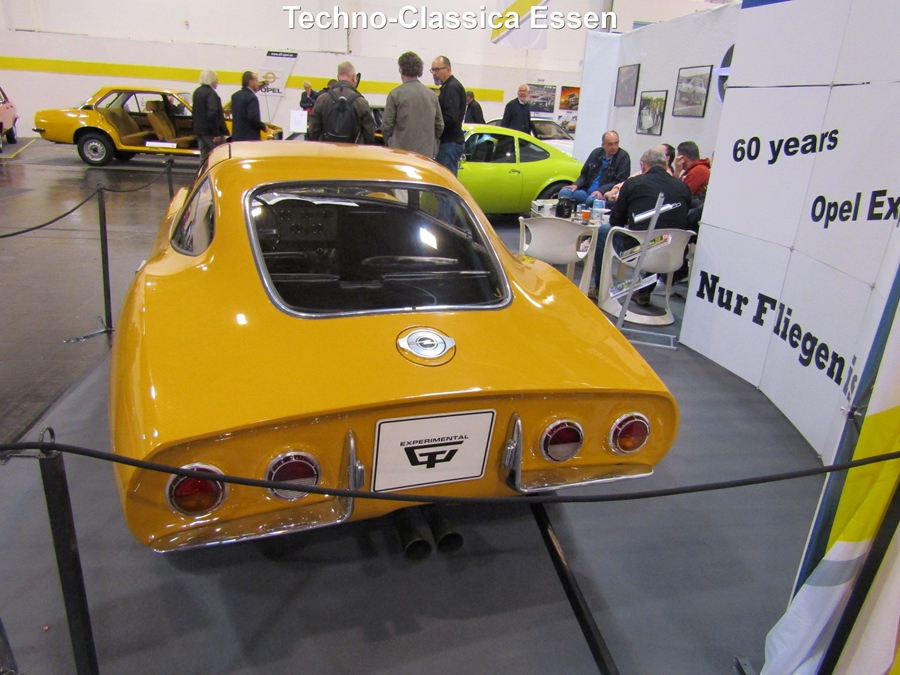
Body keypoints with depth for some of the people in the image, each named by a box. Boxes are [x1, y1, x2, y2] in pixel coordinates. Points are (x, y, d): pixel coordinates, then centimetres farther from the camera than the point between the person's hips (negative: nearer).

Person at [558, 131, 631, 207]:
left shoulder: (623, 157, -3)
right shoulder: (596, 153, 13)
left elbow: (620, 181, -9)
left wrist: (601, 191, -23)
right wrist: (576, 185, -2)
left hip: (605, 195, -5)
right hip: (586, 191, 5)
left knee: (592, 199, -38)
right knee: (564, 192, -17)